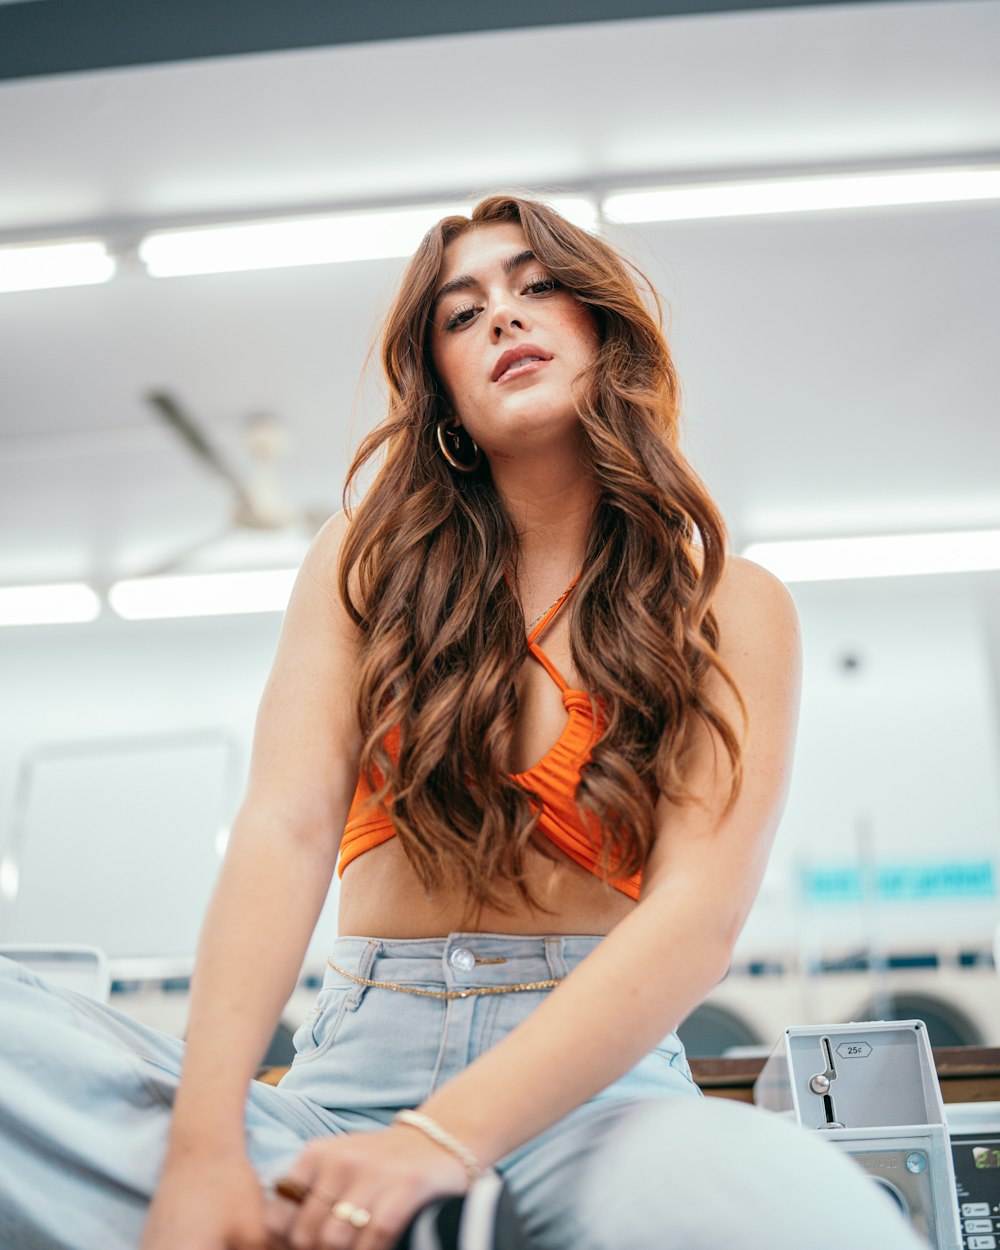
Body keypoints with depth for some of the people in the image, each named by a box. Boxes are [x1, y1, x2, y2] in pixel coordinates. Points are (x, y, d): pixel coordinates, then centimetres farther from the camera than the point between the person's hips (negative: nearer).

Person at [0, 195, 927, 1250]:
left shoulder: (732, 609, 6)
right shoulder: (371, 561, 10)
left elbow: (700, 908, -9)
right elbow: (285, 828, -4)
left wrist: (447, 1138, -23)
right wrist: (204, 1149, -19)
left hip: (597, 1081, -2)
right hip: (353, 1074, 3)